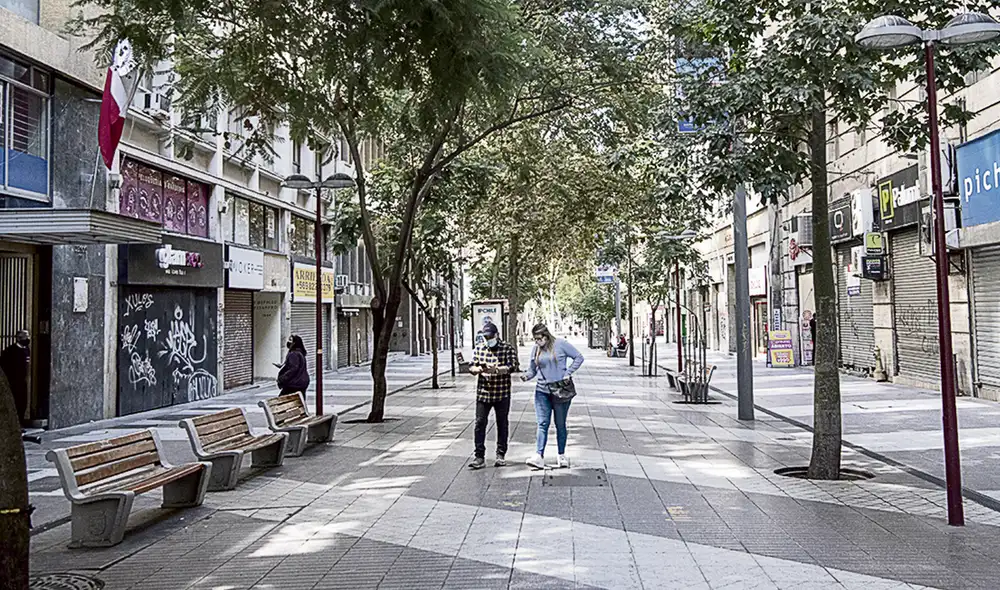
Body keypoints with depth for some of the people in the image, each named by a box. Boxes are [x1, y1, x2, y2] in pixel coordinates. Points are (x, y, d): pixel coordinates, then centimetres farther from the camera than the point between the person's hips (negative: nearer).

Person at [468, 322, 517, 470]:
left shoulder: (508, 349, -3)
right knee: (480, 423, -4)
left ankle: (501, 455, 21)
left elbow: (511, 366, -16)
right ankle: (479, 457, -1)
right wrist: (478, 369, -18)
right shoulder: (479, 349, 8)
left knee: (502, 424, 8)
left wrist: (496, 369, -33)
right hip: (483, 393, 2)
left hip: (502, 394, -2)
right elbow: (472, 367, 5)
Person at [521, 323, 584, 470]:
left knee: (560, 425, 9)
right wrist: (526, 376, -12)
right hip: (542, 391, 3)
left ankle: (562, 455, 21)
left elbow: (579, 357, -2)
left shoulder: (561, 344, -7)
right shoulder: (535, 349, 5)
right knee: (542, 424, -7)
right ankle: (539, 457, -13)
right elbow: (532, 369, 10)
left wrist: (568, 373, -9)